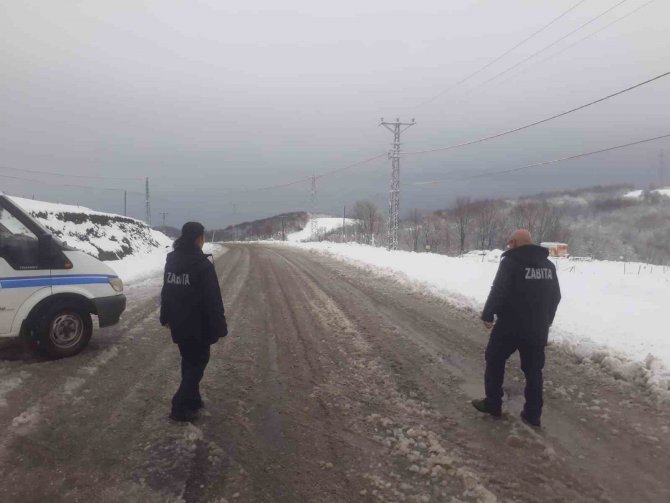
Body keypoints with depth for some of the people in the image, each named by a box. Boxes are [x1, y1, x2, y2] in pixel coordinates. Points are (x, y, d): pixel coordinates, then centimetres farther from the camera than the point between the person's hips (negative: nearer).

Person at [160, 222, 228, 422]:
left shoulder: (171, 260, 5)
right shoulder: (203, 265, -19)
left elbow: (166, 291, 14)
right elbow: (213, 300, -18)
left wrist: (166, 317, 24)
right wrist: (219, 326, -13)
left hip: (178, 323, 7)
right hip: (198, 325, -7)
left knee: (189, 361, 20)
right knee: (197, 362, 5)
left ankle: (192, 400, 30)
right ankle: (180, 407, 4)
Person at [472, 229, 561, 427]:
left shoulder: (510, 261, -12)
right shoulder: (548, 264, 9)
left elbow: (498, 291, -19)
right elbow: (556, 296, 14)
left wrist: (487, 315, -8)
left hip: (510, 325, -5)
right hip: (537, 328, 6)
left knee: (495, 361, 13)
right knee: (533, 370, 13)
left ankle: (493, 404, 19)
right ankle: (532, 414, 17)